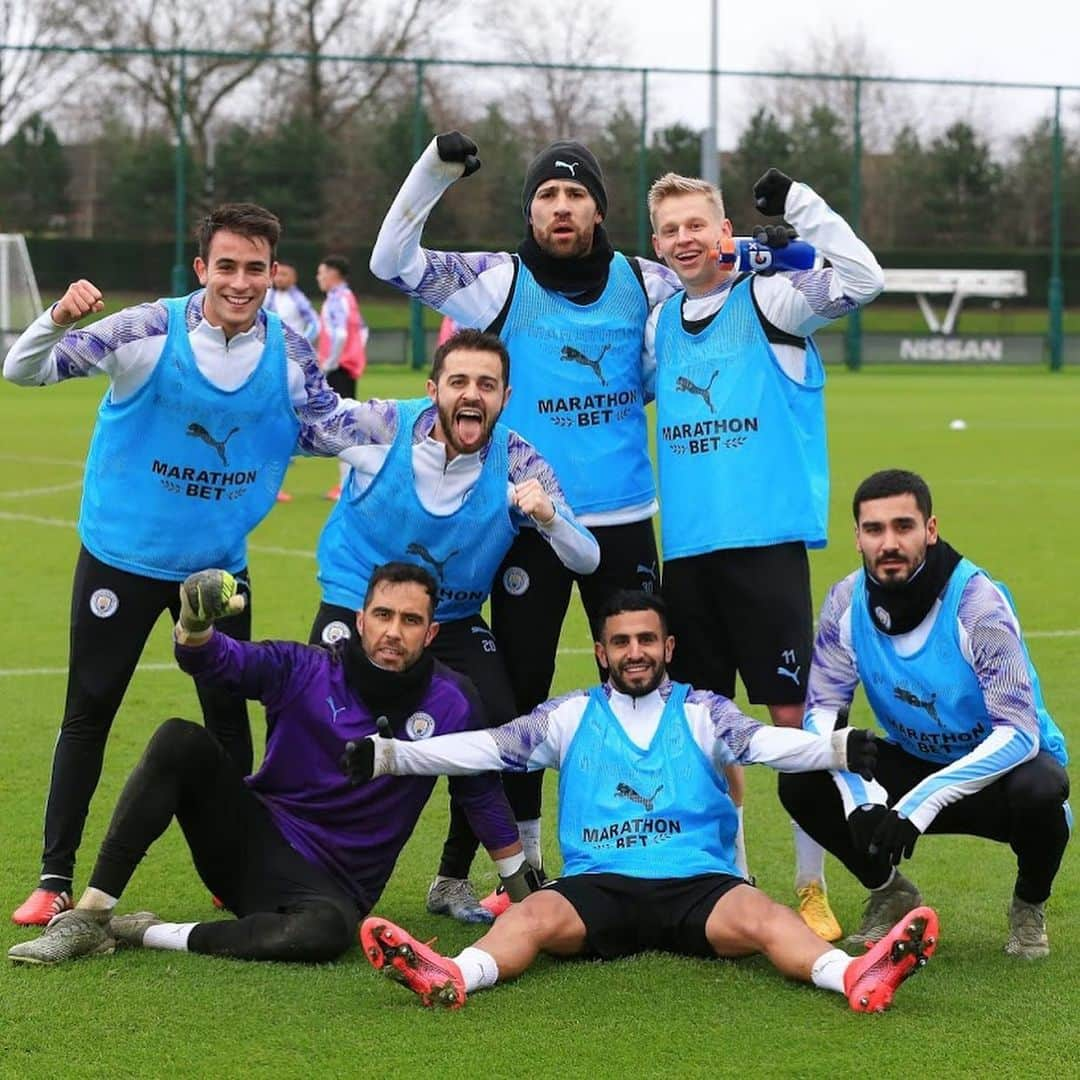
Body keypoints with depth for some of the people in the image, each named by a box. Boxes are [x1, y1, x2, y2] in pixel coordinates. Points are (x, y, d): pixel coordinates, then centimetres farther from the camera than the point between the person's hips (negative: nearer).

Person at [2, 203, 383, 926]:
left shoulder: (290, 354, -7)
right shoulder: (149, 332, -17)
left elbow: (330, 431, 4)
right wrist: (58, 320, -37)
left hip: (219, 564, 3)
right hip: (122, 557, -3)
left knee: (229, 716, 11)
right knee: (88, 715, 2)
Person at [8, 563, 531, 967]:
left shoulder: (449, 703, -2)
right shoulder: (305, 670, -5)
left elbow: (482, 791, 12)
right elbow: (219, 661, -19)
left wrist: (520, 880, 18)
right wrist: (195, 623, -43)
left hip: (326, 886, -1)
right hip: (253, 841, 1)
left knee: (328, 930, -40)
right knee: (179, 742, -26)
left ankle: (153, 934, -22)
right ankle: (89, 917, -26)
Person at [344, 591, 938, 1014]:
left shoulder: (702, 712, 13)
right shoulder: (571, 716, 17)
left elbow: (765, 741, -5)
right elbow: (487, 747, 8)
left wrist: (837, 748, -27)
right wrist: (388, 755, -5)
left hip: (697, 884, 0)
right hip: (597, 887, 1)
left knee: (758, 916, -31)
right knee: (532, 915, -30)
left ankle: (856, 977, -57)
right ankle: (450, 979, -59)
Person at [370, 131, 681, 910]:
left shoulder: (644, 285, 3)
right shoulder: (501, 282, -2)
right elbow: (392, 261, -10)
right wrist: (435, 169, -20)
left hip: (624, 521, 2)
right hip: (529, 523, -2)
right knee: (522, 695, 4)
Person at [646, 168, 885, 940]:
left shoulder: (770, 301, -2)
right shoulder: (661, 324, 15)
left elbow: (862, 280, -17)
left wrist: (799, 203, -18)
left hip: (767, 540, -6)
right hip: (687, 549, 6)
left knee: (793, 712, -6)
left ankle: (813, 887, 3)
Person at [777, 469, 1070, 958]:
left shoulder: (976, 601, -26)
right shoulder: (848, 601, -13)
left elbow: (1019, 733, -31)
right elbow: (822, 708, -9)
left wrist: (923, 801, -40)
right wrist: (858, 794, -28)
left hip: (998, 768, -4)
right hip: (914, 762, 4)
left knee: (1039, 790, -38)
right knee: (801, 783, -19)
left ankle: (1030, 905, -4)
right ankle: (888, 891, 8)